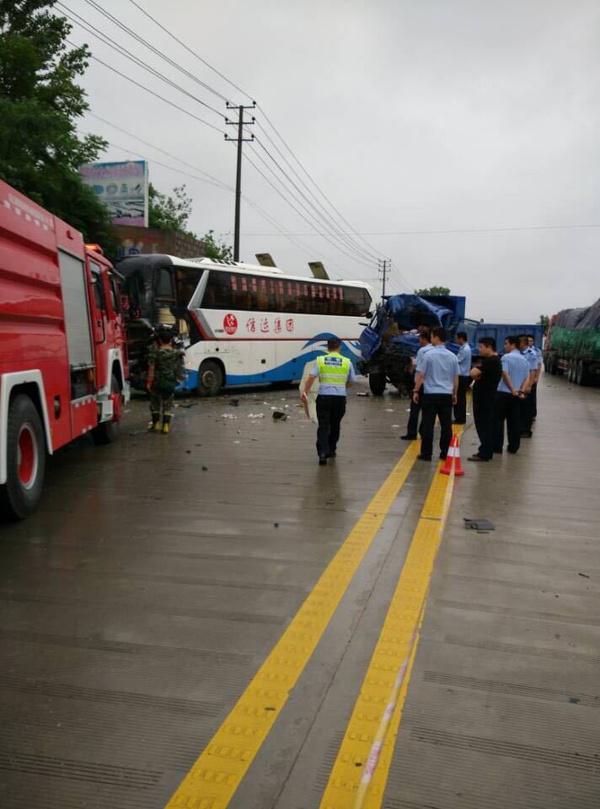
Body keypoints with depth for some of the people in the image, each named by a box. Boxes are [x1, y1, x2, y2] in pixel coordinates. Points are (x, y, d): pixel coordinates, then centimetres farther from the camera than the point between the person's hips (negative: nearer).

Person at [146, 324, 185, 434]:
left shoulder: (155, 351, -13)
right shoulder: (176, 353, -2)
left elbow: (151, 368, -14)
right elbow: (180, 368, 6)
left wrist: (149, 381, -9)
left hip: (157, 382, -2)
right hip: (170, 383, 2)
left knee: (155, 403, 14)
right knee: (168, 404, 10)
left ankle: (156, 424, 19)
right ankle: (166, 425, 7)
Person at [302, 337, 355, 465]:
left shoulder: (320, 360, 0)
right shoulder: (347, 362, 3)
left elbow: (311, 377, -11)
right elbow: (350, 382, 12)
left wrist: (305, 392, -9)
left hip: (324, 397, -1)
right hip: (340, 397, 1)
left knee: (323, 426, 0)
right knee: (335, 425, 19)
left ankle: (322, 452, -16)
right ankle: (331, 450, 31)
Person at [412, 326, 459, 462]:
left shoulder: (429, 355, -8)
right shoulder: (452, 357, 4)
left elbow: (421, 376, -7)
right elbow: (456, 378, 9)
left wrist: (416, 391, 3)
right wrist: (454, 394, 20)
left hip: (430, 394, -3)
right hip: (447, 395, 4)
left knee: (428, 425, 1)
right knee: (446, 425, 8)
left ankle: (426, 453, 3)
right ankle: (445, 453, 12)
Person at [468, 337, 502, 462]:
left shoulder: (490, 361, -18)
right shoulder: (495, 360, 16)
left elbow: (473, 374, -26)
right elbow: (477, 374, 15)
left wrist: (475, 369, -4)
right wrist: (478, 375, -8)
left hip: (484, 397, -10)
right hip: (486, 396, 10)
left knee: (483, 425, -5)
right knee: (486, 425, 15)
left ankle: (484, 453, -1)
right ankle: (486, 451, 23)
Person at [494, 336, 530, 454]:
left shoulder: (506, 357, -8)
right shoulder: (524, 360, 12)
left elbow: (505, 374, -17)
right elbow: (527, 379, 4)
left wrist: (513, 390, -13)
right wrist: (522, 391, -7)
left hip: (504, 392, -5)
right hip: (518, 395, 5)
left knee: (498, 420, 2)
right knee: (514, 421, 9)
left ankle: (497, 446, 1)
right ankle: (513, 447, 11)